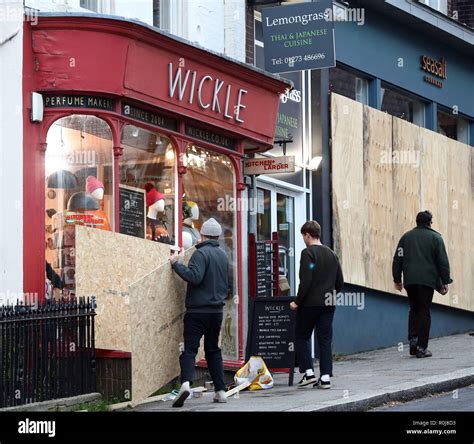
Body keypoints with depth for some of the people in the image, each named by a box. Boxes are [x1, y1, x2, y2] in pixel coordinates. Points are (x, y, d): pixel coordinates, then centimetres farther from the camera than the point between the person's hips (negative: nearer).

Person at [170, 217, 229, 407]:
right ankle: (220, 390, 11)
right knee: (213, 350, 15)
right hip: (217, 311, 6)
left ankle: (186, 382, -30)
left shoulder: (201, 253, -11)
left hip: (197, 310, -6)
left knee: (190, 348, -10)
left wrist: (176, 264, -15)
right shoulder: (223, 255, 13)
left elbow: (194, 277, -24)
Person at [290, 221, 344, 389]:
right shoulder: (332, 254, 12)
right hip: (329, 304, 6)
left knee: (301, 337, 8)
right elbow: (340, 282, 13)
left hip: (310, 304, -6)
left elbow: (305, 282, -17)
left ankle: (308, 372, 1)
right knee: (325, 340, 6)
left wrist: (297, 302, -9)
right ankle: (325, 377, 2)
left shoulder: (308, 253, -10)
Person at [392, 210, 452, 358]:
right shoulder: (435, 237, 2)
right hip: (427, 280, -3)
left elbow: (397, 260, 10)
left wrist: (397, 279, 15)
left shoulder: (406, 237, 11)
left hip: (410, 281, 3)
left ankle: (413, 339, -2)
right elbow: (443, 262, -1)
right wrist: (445, 281, 4)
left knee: (414, 310, 16)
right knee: (424, 312, 1)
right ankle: (421, 347, -3)